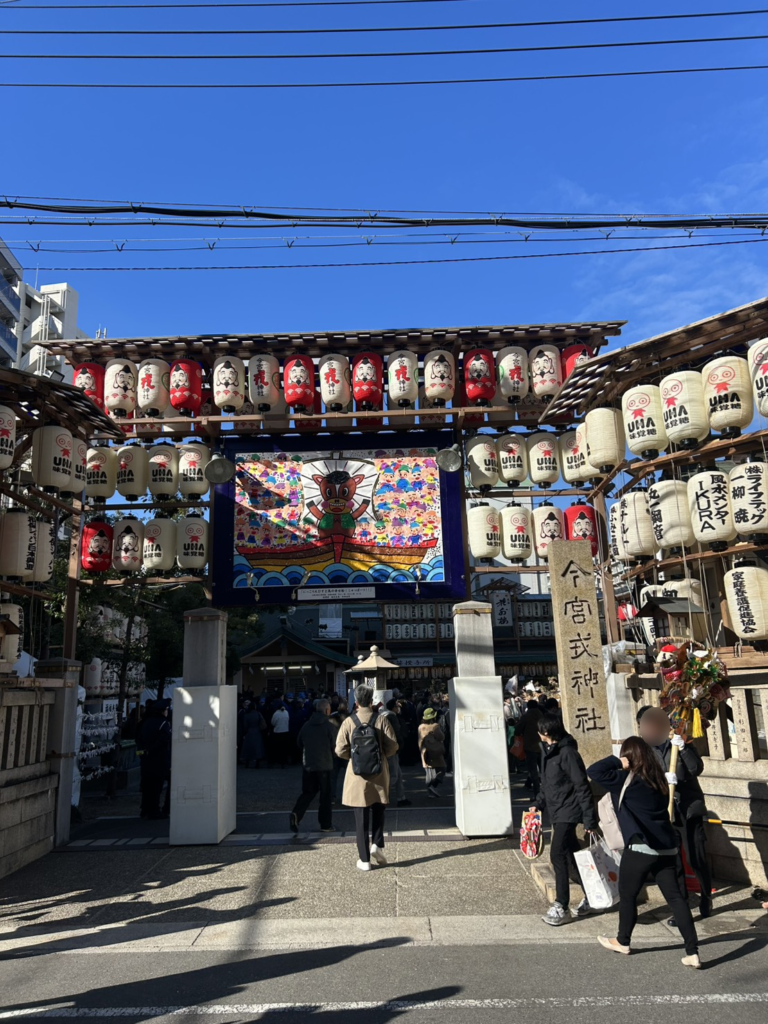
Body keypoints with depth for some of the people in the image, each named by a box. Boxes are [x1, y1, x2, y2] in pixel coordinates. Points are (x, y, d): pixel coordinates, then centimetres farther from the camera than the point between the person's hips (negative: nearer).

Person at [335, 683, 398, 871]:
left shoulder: (349, 722, -7)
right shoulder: (382, 720, -6)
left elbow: (341, 750, -9)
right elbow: (392, 747, -6)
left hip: (357, 775, -1)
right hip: (379, 774, 1)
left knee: (361, 818, 7)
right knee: (378, 811, 20)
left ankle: (364, 859, 10)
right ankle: (377, 844, 3)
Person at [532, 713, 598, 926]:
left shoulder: (567, 752, -19)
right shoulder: (548, 751, 8)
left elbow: (582, 787, -19)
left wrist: (589, 818, -19)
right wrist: (539, 804, 12)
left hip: (568, 812, -9)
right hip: (556, 811, 9)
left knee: (558, 855, -11)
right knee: (570, 856, 15)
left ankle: (561, 907, -3)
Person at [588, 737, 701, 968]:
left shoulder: (626, 781, -11)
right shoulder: (659, 780, 9)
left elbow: (593, 771, -17)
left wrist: (617, 762, -13)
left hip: (640, 848, -6)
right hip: (668, 848, 6)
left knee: (627, 895, 12)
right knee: (677, 898, 8)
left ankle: (623, 942, 27)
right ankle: (692, 952, 4)